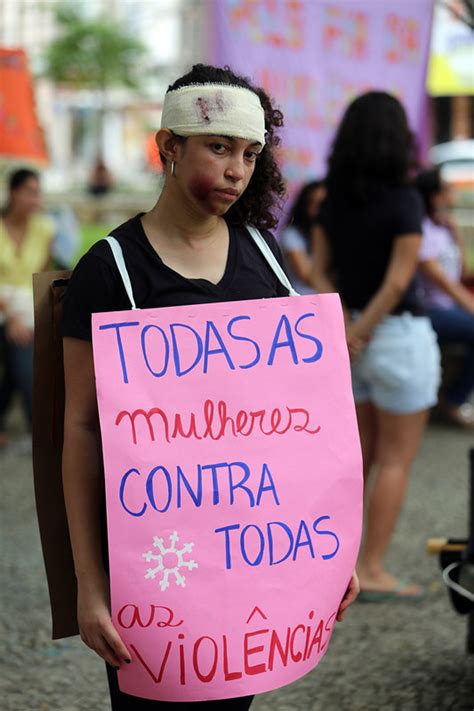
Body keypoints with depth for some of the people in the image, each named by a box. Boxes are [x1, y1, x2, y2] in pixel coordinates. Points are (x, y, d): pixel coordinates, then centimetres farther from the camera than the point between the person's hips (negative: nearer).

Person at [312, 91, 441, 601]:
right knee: (396, 461, 3)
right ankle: (371, 572, 5)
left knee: (359, 455, 17)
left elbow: (320, 272, 3)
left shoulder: (333, 201, 3)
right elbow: (398, 281, -19)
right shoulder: (404, 202, -15)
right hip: (398, 336, -6)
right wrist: (359, 332, -11)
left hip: (354, 339, 6)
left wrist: (345, 325, -5)